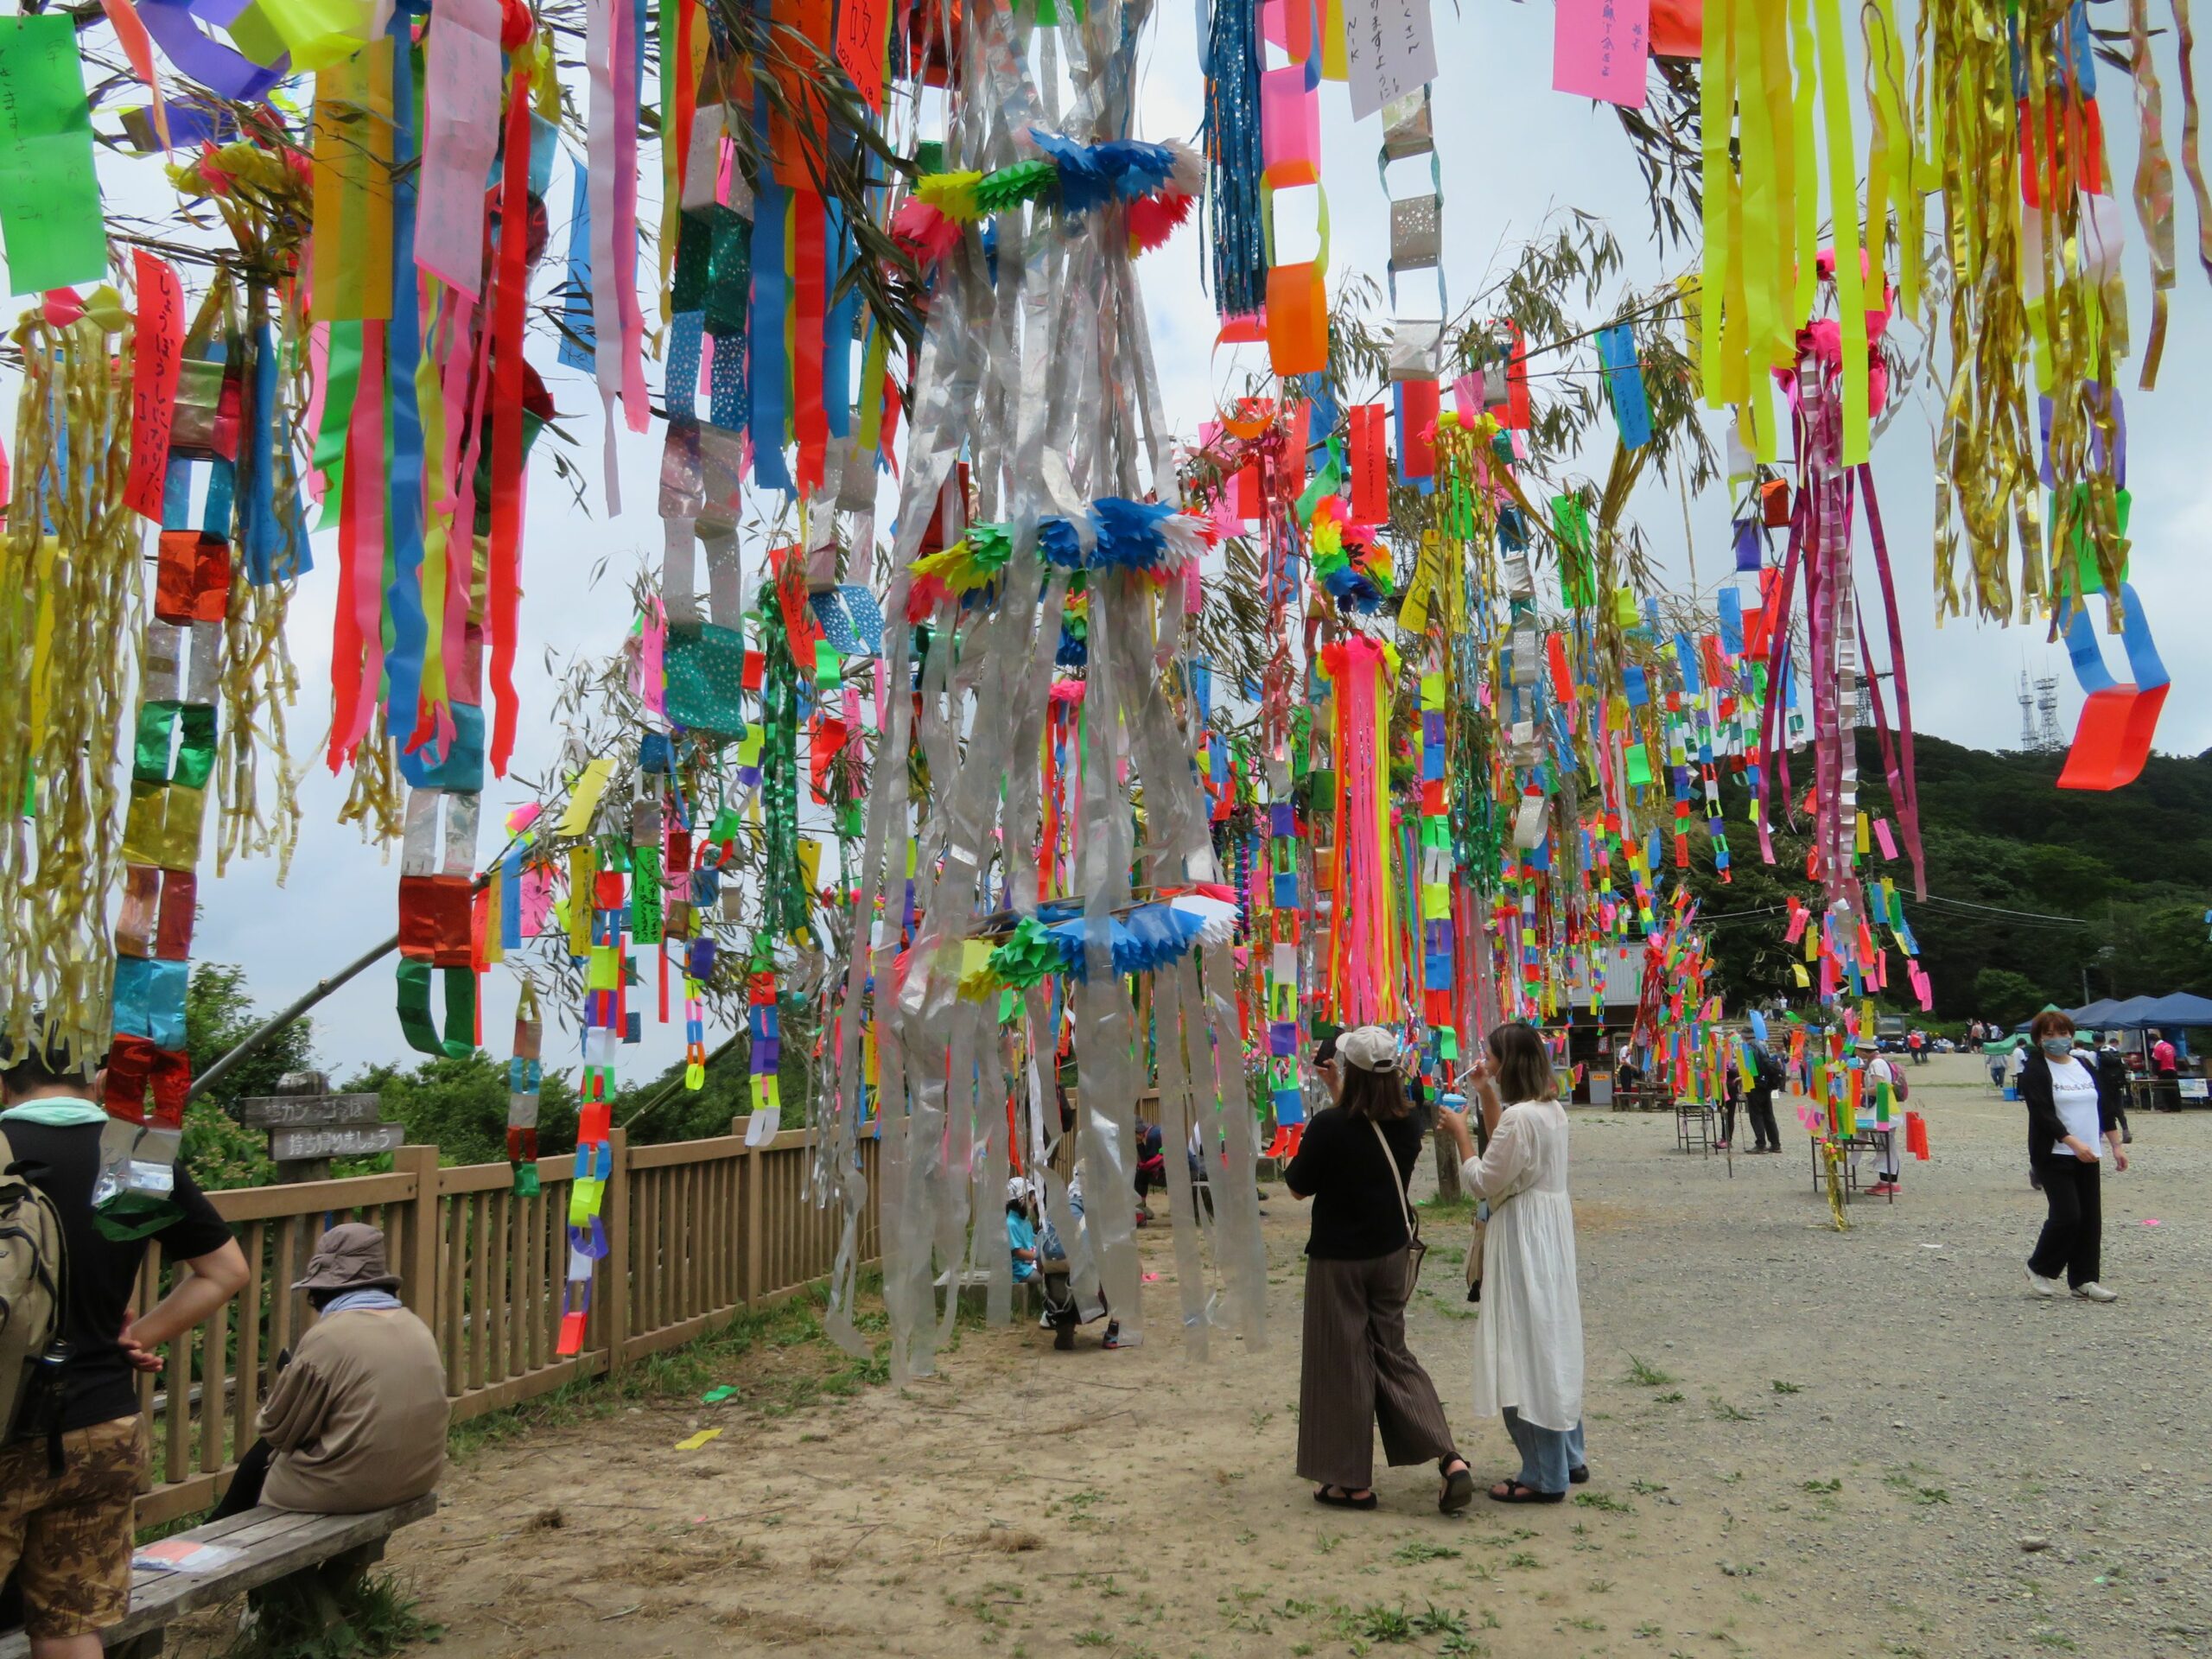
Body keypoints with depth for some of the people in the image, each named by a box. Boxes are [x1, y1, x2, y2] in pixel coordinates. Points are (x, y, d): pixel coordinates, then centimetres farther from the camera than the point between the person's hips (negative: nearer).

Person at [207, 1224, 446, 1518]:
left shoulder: (326, 1338, -17)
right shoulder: (418, 1328, 2)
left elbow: (276, 1431, -7)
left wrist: (281, 1392, 12)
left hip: (349, 1488, -6)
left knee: (261, 1459, 20)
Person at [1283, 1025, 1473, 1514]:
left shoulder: (1330, 1125, -22)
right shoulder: (1405, 1125, -5)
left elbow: (1298, 1188, -11)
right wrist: (1340, 1093, 12)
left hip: (1338, 1259, -5)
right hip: (1390, 1254, 5)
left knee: (1343, 1365, 7)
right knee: (1393, 1354, 17)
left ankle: (1353, 1482, 17)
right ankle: (1450, 1459, 6)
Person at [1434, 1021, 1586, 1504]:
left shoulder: (1520, 1117, -22)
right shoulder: (1551, 1109, 7)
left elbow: (1482, 1182, -18)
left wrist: (1460, 1132, -7)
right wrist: (1486, 1094, 15)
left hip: (1524, 1236, -10)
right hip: (1551, 1226, 10)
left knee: (1526, 1349, -1)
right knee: (1552, 1345, 18)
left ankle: (1544, 1476, 7)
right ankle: (1568, 1458, 29)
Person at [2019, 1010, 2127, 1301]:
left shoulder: (2087, 1069, 13)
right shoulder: (2035, 1071, -7)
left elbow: (2105, 1108, 17)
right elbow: (2043, 1114, -16)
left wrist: (2116, 1146, 11)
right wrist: (2074, 1143, -25)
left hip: (2088, 1157, 6)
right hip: (2054, 1156, -6)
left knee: (2091, 1219, 4)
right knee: (2067, 1216, -12)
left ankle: (2083, 1280, 13)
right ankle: (2039, 1269, 8)